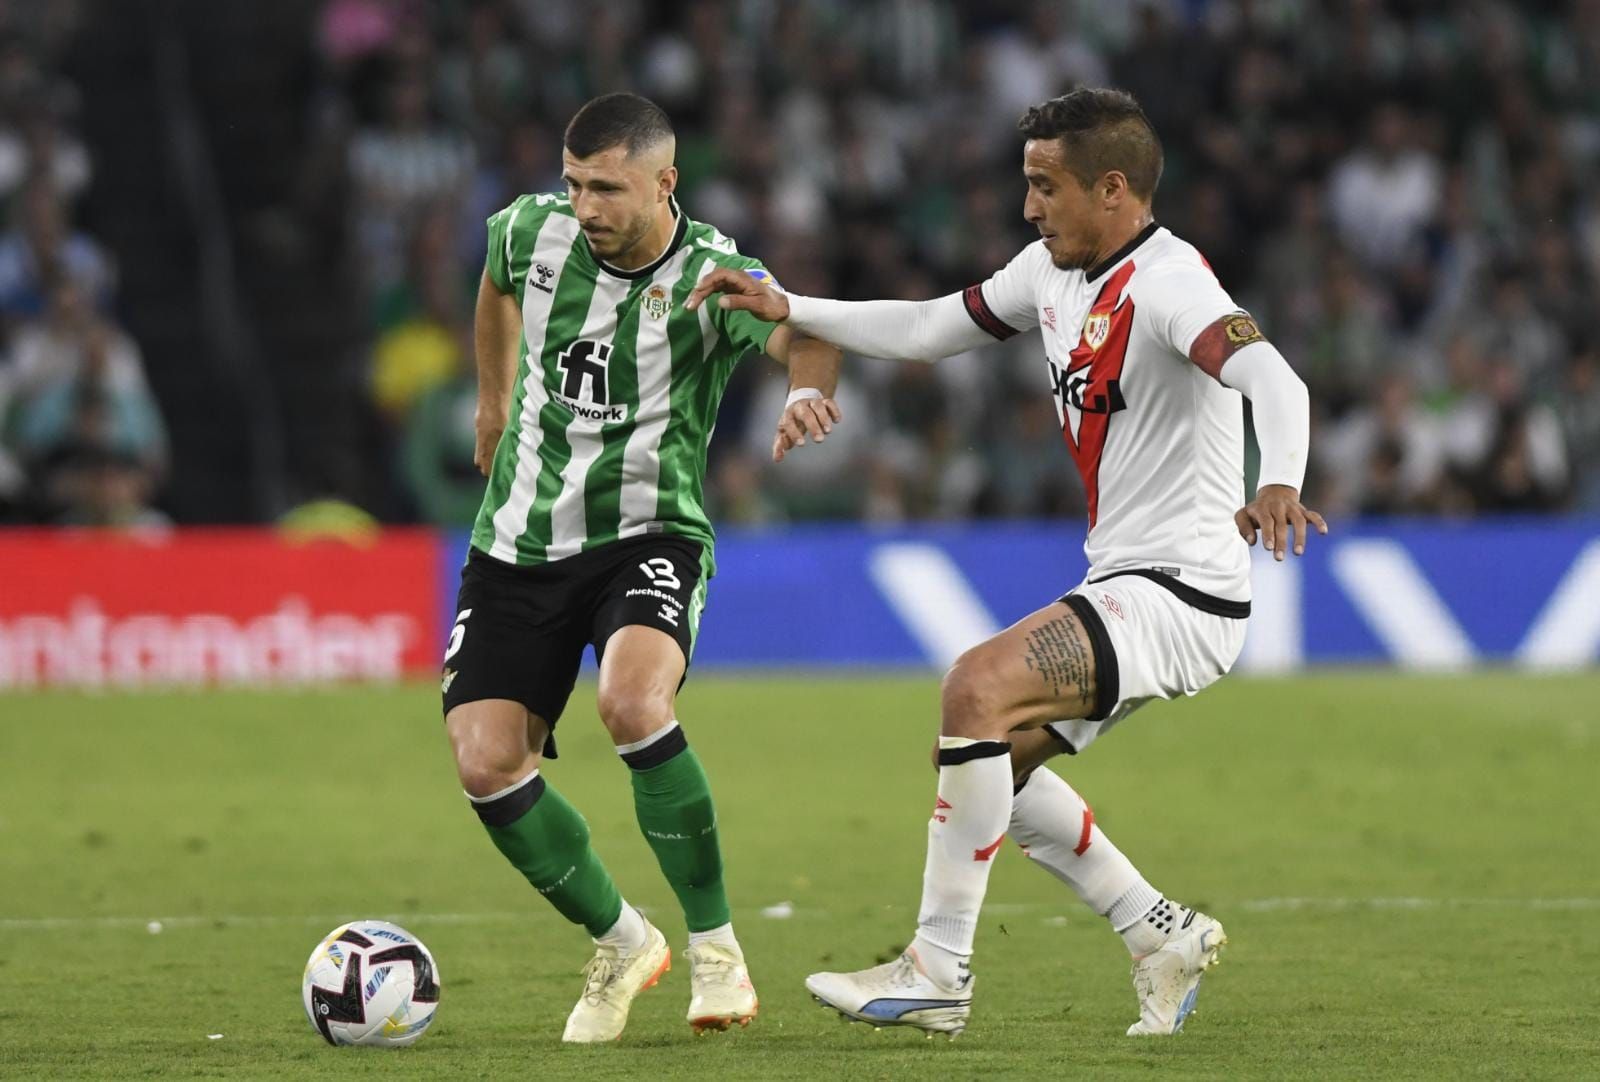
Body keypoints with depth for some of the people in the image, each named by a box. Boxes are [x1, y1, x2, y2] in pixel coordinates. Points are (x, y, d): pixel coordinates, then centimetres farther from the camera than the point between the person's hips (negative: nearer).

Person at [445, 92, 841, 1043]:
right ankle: (622, 945, 15)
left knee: (633, 701, -33)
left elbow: (798, 332, -33)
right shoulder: (535, 231, -3)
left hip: (647, 537, -4)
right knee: (488, 767, -9)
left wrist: (809, 389, -55)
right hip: (520, 542, 4)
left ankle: (714, 945, -15)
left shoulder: (712, 273, -16)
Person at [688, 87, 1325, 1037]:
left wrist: (1278, 485, -55)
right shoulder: (1055, 271, 9)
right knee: (986, 755, 12)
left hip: (1181, 593, -10)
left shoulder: (1165, 284, -20)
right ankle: (1165, 935, 21)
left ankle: (939, 970, -18)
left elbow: (1274, 380, -36)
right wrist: (789, 310, 13)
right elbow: (930, 330, 22)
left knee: (978, 688, -25)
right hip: (1121, 583, 10)